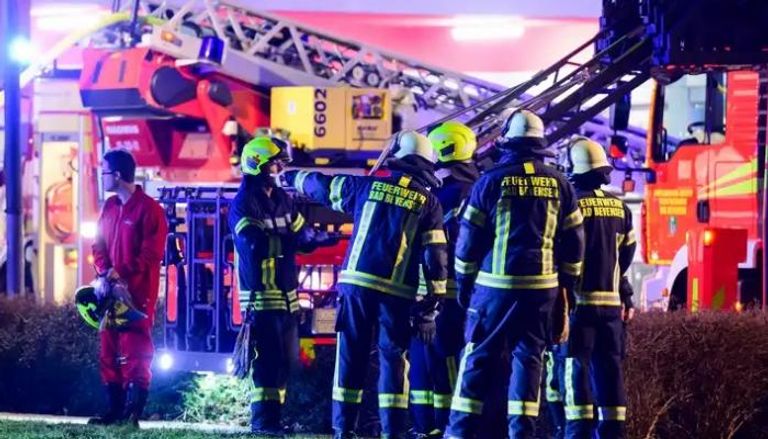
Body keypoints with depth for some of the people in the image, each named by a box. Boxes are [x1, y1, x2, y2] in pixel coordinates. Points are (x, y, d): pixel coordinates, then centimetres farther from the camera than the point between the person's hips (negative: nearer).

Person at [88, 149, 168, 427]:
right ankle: (115, 410, 13)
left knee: (135, 354, -10)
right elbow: (99, 246, 14)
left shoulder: (148, 208, -9)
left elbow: (151, 255, -14)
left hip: (138, 293, -8)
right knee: (109, 352, 8)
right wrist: (105, 271, -5)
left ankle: (133, 415, -12)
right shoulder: (109, 207, 15)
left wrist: (123, 274, -20)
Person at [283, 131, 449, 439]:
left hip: (357, 284, 1)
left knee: (351, 356, 7)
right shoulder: (428, 203, 3)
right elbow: (435, 258, -1)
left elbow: (322, 186, 23)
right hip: (397, 292, -1)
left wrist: (293, 177, 43)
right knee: (393, 359, 5)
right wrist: (429, 307, 3)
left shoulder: (368, 186, 7)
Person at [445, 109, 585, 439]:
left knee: (478, 356, 4)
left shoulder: (492, 181, -4)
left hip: (495, 284, -2)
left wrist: (463, 285, 9)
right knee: (528, 356, 7)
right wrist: (565, 285, 18)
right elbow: (573, 242, 9)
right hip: (541, 287, 2)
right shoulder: (559, 184, 6)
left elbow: (469, 240, -1)